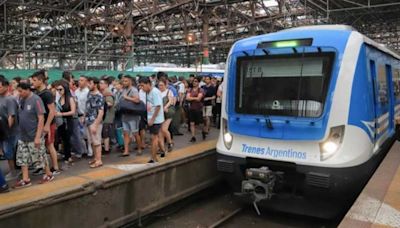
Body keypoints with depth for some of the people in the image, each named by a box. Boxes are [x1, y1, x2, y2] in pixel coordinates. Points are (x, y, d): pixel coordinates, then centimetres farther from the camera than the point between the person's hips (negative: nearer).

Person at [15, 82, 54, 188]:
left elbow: (41, 119, -18)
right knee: (22, 158, 8)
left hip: (34, 136, -7)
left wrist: (38, 136, -21)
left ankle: (49, 175, 23)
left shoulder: (36, 100, -16)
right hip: (22, 136, 7)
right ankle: (25, 180, 18)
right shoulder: (22, 100, 4)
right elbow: (21, 116, 15)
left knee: (40, 157, 5)